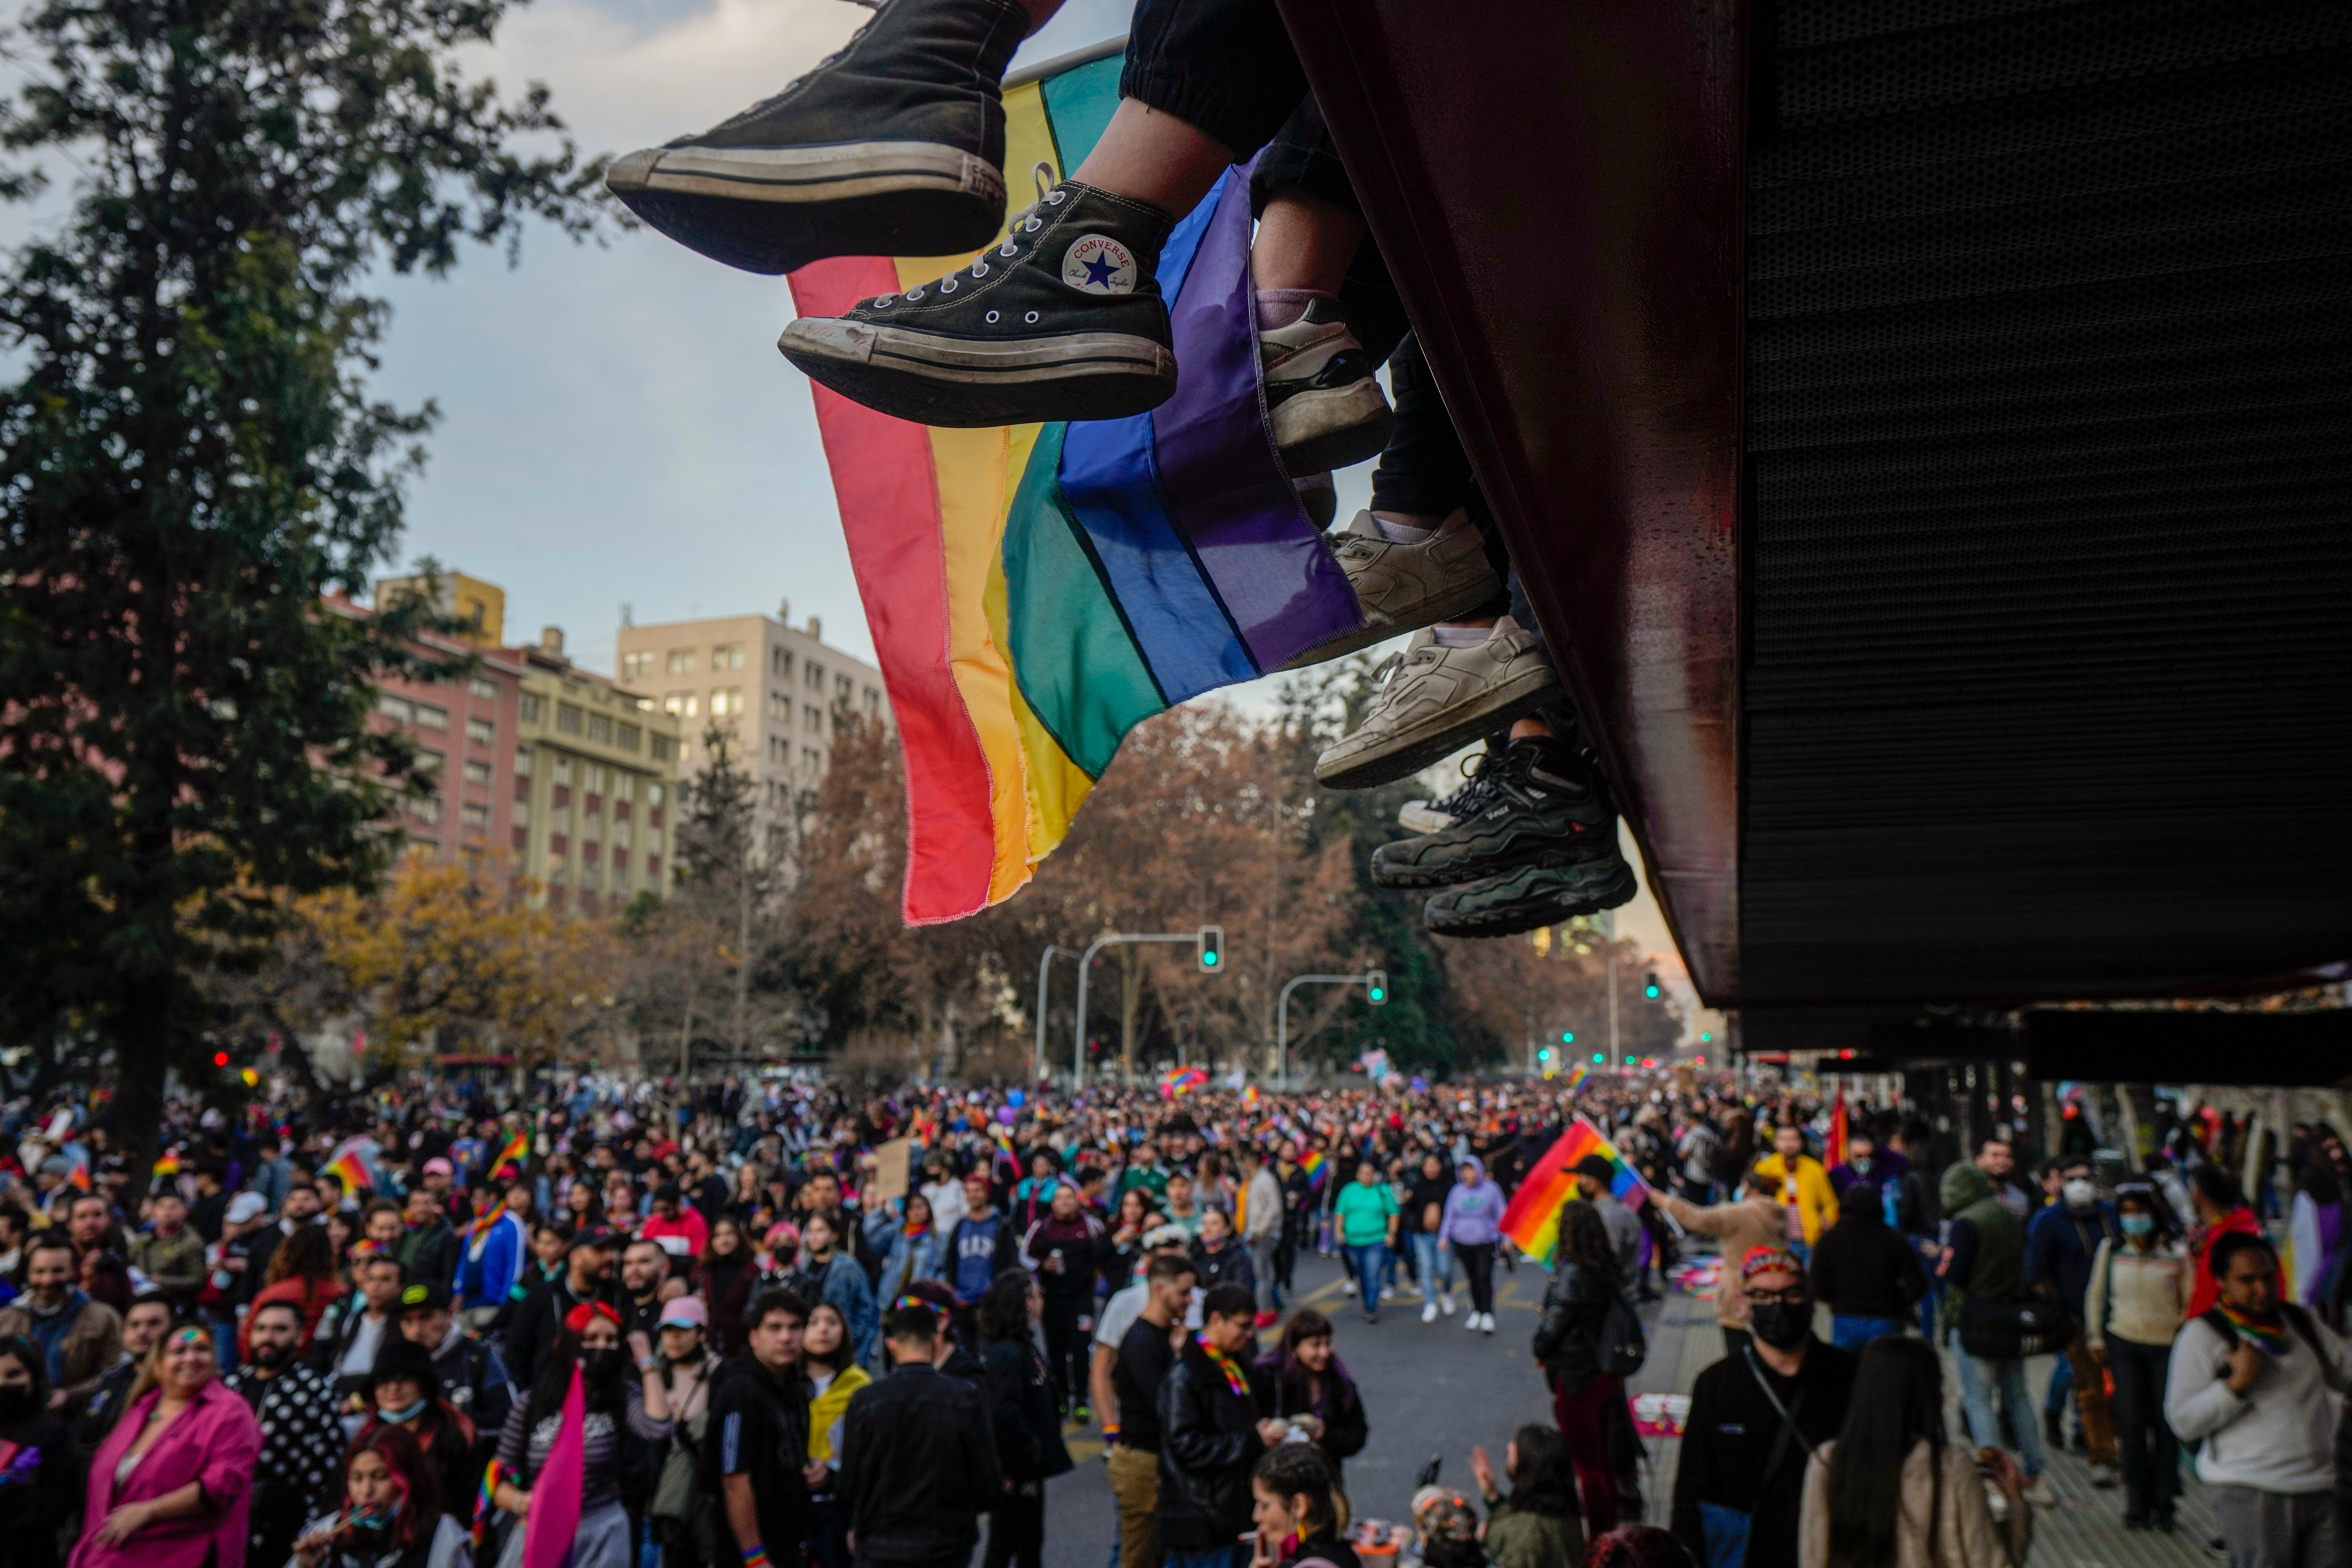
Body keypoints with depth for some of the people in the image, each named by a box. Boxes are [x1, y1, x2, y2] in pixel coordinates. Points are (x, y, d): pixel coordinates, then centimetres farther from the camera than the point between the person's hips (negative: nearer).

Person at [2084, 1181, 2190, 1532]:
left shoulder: (2176, 1255, -2)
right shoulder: (2110, 1252, 3)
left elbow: (2191, 1302, 4)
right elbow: (2095, 1296, 12)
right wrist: (2096, 1338, 10)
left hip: (2168, 1346, -1)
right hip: (2124, 1344, 1)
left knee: (2166, 1424, 1)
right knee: (2132, 1424, 1)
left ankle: (2163, 1503, 13)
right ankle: (2137, 1504, 10)